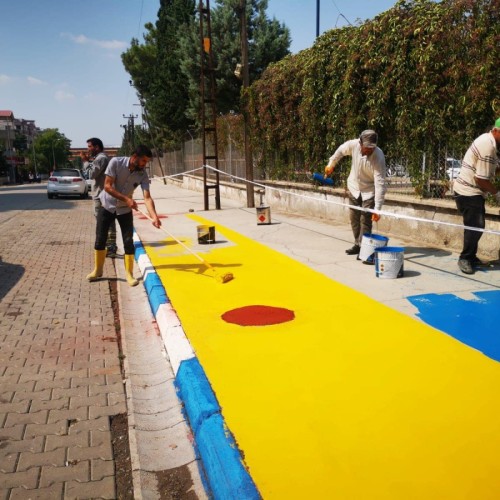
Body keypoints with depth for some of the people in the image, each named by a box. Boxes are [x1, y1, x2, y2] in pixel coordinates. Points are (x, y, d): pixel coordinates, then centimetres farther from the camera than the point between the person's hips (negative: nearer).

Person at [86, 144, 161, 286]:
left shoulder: (143, 175, -16)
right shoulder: (116, 162, -22)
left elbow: (147, 197, -25)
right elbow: (107, 186, -24)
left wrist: (154, 216, -40)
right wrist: (126, 199, -33)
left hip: (125, 209, 1)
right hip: (107, 206, -1)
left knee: (128, 241, -6)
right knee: (100, 240, 5)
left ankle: (129, 274, 5)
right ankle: (97, 270, 24)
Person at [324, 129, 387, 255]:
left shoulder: (379, 158, -33)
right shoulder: (353, 145, -23)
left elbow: (380, 184, -34)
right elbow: (341, 150, 2)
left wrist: (377, 209, -38)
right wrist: (331, 164, 15)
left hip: (369, 190, -4)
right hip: (354, 188, 4)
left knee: (365, 220, -9)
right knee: (354, 218, 11)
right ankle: (357, 245, 25)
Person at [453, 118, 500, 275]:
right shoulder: (487, 146, -22)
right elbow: (481, 179, -22)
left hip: (473, 192, 10)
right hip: (468, 192, -10)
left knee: (477, 225, 15)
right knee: (475, 226, -7)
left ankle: (471, 257, 25)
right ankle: (465, 259, 4)